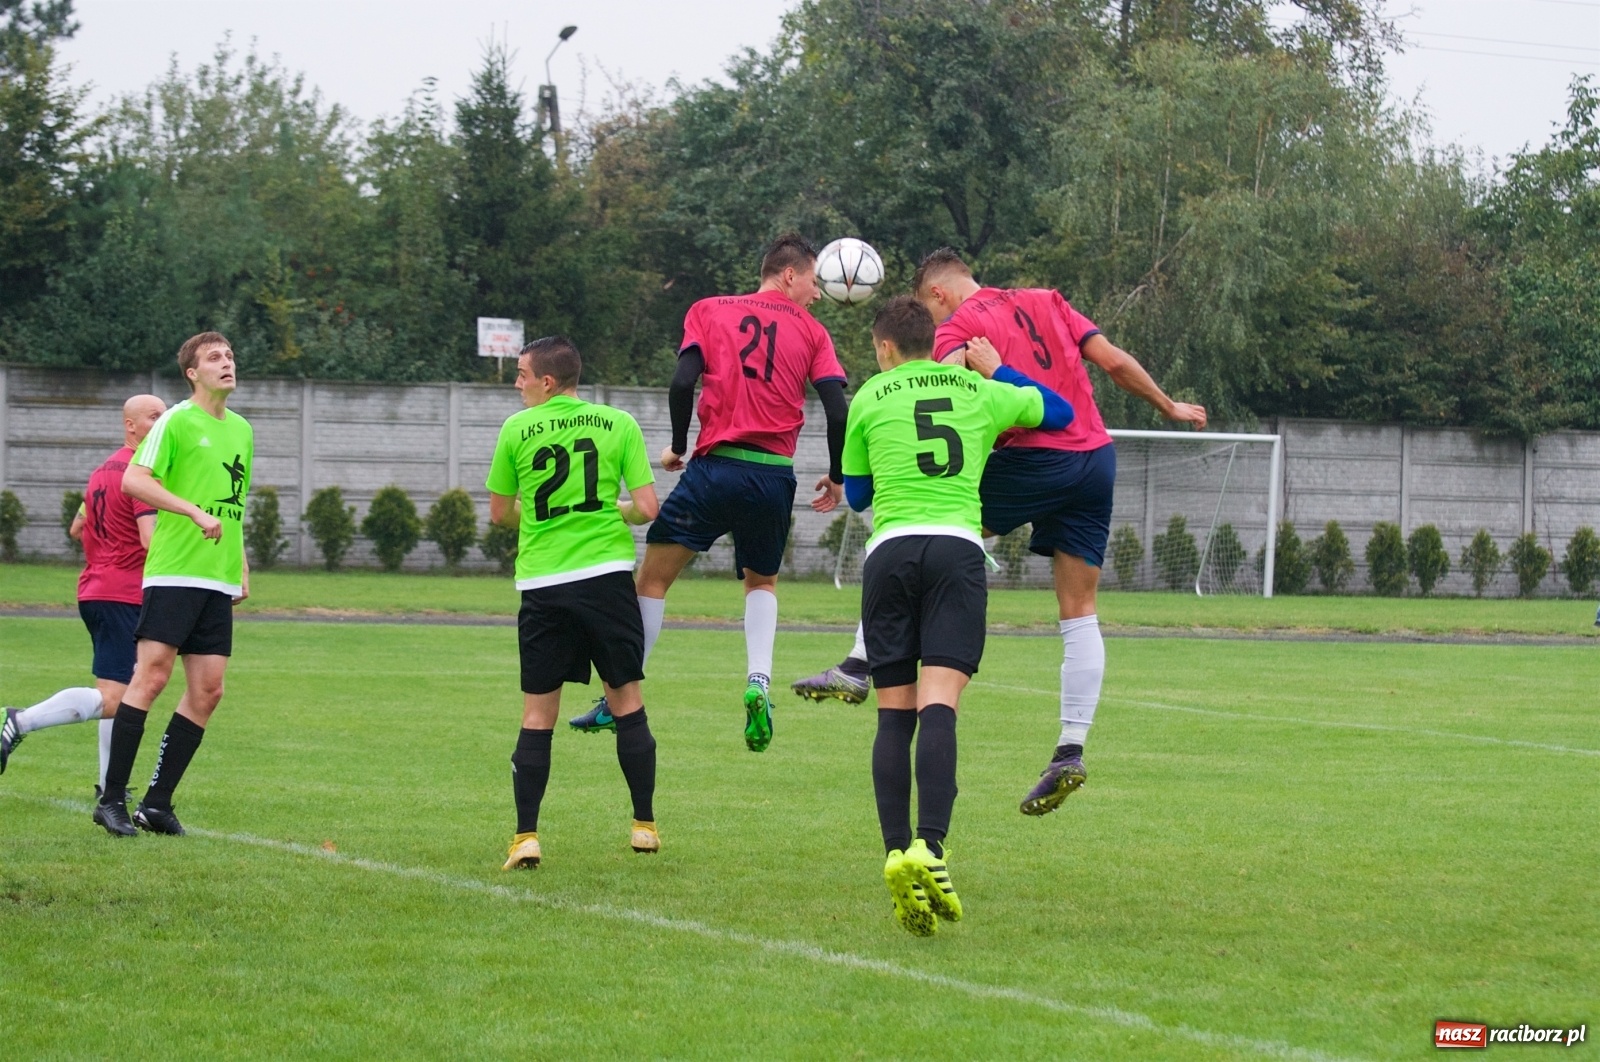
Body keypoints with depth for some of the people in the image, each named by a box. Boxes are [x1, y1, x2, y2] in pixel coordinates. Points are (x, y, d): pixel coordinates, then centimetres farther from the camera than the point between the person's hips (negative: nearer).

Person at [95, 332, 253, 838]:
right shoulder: (177, 422, -4)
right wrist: (196, 513, -21)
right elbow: (133, 480, -15)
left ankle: (157, 802, 7)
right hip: (172, 571, -7)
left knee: (207, 690, 1)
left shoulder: (241, 430, 18)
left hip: (218, 581, 7)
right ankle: (111, 800, -7)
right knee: (152, 676, -11)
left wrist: (242, 568, 20)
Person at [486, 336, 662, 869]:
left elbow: (500, 513, 10)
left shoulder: (516, 430, 1)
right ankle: (644, 824, 16)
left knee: (537, 714, 4)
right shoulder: (619, 424, 2)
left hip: (542, 582, 0)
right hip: (608, 573, 0)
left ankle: (526, 836, -4)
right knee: (627, 700, 12)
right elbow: (646, 508, -2)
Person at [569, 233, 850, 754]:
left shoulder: (709, 311, 10)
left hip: (715, 466, -2)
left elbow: (683, 382, -3)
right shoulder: (810, 331, 11)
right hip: (775, 476, 2)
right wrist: (835, 479, 15)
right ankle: (758, 682, 0)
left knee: (654, 575, 6)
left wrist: (677, 446, 10)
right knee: (762, 582, 23)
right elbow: (838, 410, 1)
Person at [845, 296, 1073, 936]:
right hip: (958, 547, 0)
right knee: (939, 704, -13)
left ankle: (897, 851, -11)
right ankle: (929, 847, -31)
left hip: (890, 550, 0)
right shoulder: (980, 392, 18)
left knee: (894, 713, 3)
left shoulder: (870, 398, 15)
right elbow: (1061, 412, 35)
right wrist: (997, 369, 41)